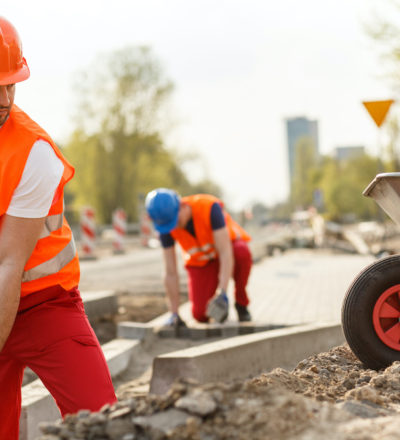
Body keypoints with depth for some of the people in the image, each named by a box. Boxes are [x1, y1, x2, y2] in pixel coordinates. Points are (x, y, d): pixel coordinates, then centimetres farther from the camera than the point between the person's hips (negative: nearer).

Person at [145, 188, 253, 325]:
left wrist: (222, 294, -48)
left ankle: (241, 303, -14)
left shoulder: (210, 207, -35)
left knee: (242, 253, -39)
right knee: (201, 315, -19)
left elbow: (225, 253, -39)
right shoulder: (166, 228, -24)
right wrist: (174, 314, -18)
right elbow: (170, 273, -19)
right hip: (201, 260, 2)